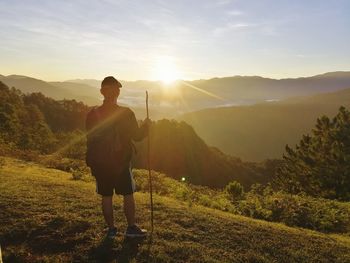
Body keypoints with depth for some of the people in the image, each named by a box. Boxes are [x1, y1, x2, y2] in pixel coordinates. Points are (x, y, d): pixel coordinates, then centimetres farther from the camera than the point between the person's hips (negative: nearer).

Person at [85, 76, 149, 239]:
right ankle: (131, 228, 22)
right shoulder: (126, 113, -13)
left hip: (101, 164, 2)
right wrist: (146, 126, 13)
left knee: (106, 197, 13)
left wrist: (91, 163, 13)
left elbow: (90, 141, 1)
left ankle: (111, 229, 23)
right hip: (122, 164, -2)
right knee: (128, 195, 13)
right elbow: (137, 136, -6)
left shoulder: (93, 114, -6)